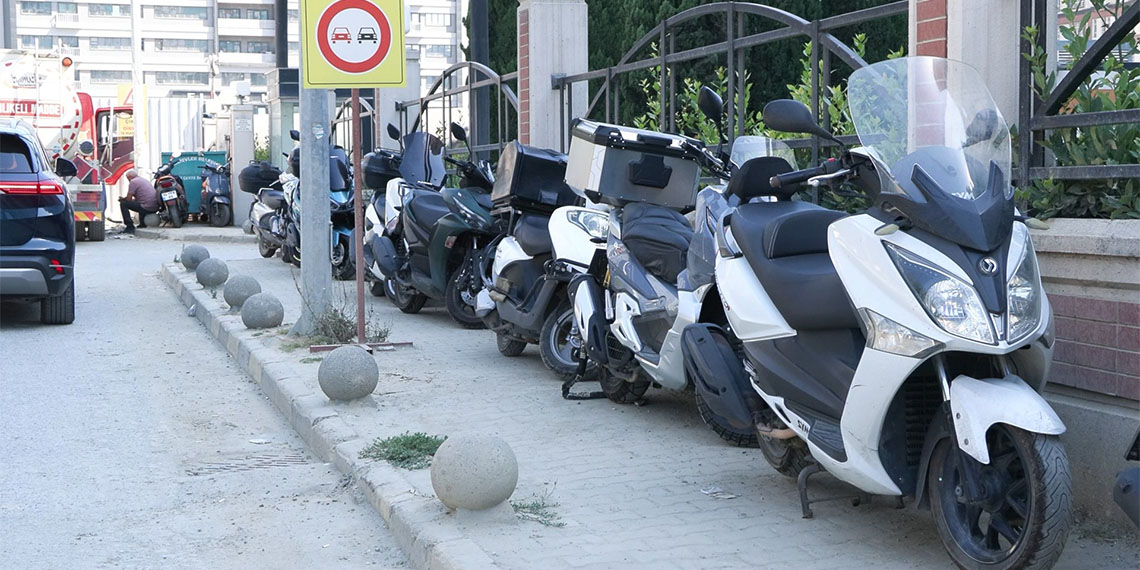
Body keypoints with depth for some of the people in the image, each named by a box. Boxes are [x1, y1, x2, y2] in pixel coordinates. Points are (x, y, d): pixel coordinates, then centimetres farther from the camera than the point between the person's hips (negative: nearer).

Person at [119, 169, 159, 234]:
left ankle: (130, 227, -4)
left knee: (123, 204, 1)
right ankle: (143, 225, 34)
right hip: (155, 208, 9)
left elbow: (129, 199, -5)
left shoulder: (133, 182, -3)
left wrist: (123, 199, 18)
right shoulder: (145, 180, 25)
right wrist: (124, 198, 30)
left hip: (146, 208, -9)